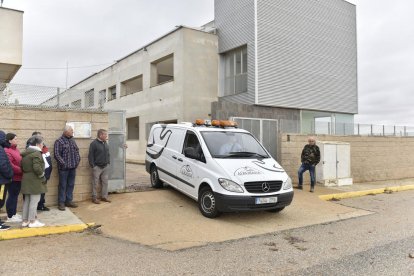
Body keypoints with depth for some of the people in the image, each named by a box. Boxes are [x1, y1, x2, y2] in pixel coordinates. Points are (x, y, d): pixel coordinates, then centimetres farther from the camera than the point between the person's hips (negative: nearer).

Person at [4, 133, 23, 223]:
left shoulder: (16, 149, 13)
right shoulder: (7, 151, -17)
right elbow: (9, 165, -25)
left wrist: (21, 171, 5)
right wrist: (21, 171, -19)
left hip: (18, 177, 9)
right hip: (12, 178, -9)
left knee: (15, 196, 17)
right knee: (12, 196, 0)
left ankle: (14, 213, 29)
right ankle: (10, 216, 10)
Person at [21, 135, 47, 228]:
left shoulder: (25, 153, 12)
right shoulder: (36, 153, -17)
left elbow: (22, 166, 14)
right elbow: (37, 168, -25)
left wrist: (27, 173, 15)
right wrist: (42, 175, -10)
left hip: (26, 180, 9)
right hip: (35, 181, -9)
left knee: (27, 200, 15)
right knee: (34, 201, -2)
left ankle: (25, 220, 22)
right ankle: (32, 221, 4)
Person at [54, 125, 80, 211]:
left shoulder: (72, 140, 13)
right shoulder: (59, 141, -9)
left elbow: (77, 150, 19)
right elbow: (57, 154, -14)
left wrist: (78, 160, 6)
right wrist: (63, 163, -16)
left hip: (73, 167, 7)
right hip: (64, 168, -6)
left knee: (71, 185, 12)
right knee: (62, 185, 1)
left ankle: (69, 201, 23)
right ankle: (61, 203, 10)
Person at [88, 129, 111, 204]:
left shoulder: (105, 143, 12)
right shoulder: (94, 143, -11)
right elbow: (90, 156, -11)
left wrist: (108, 162, 12)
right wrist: (93, 166, -14)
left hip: (105, 167, 7)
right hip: (97, 167, -6)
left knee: (105, 182, 10)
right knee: (95, 184, 2)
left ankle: (104, 196, 19)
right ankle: (94, 198, 12)